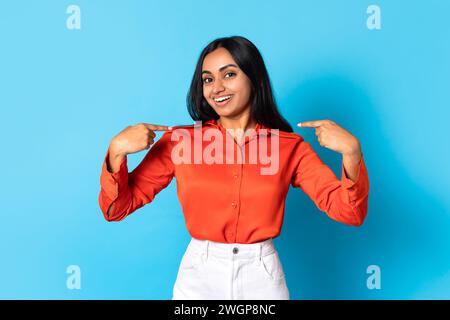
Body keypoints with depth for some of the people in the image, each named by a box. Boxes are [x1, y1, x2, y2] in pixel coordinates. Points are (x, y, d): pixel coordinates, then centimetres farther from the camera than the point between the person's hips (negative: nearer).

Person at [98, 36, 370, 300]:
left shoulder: (289, 146, -5)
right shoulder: (179, 140, -6)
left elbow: (350, 212, -8)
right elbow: (117, 208, -4)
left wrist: (352, 152, -24)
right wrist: (117, 151, -21)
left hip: (263, 279, 1)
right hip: (198, 277, 0)